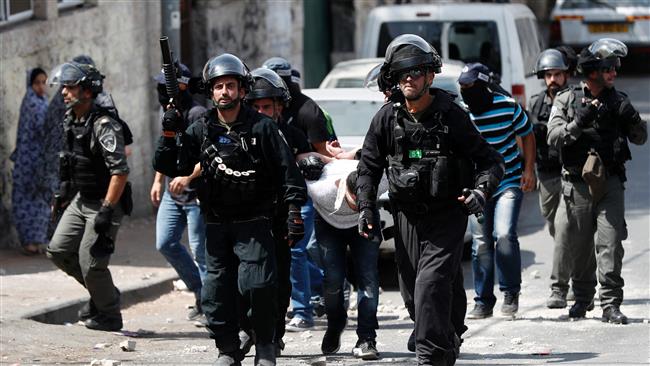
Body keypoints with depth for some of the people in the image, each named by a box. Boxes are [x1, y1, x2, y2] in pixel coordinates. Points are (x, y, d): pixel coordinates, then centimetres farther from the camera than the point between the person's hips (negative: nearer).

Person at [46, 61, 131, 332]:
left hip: (105, 203, -9)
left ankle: (109, 316, 12)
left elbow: (120, 171, -27)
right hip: (81, 200, 9)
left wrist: (107, 210, -28)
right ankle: (103, 291, 23)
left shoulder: (104, 125, -23)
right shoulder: (70, 120, 5)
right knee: (58, 251, 6)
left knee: (90, 261, -8)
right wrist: (65, 187, 23)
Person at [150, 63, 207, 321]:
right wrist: (158, 181, 23)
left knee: (200, 250, -4)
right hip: (172, 194, 9)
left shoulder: (197, 115, -16)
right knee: (165, 244, 6)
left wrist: (188, 177, -29)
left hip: (196, 194, -9)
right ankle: (200, 291, 21)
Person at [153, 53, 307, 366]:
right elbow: (170, 168, 6)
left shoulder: (261, 127, -3)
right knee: (216, 293, 3)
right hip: (217, 225, 4)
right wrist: (169, 135, -7)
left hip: (253, 223, -4)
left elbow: (287, 170, -3)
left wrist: (294, 210, -10)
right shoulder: (200, 131, 6)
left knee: (257, 286, -17)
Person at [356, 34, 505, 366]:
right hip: (407, 217, 4)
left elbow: (490, 160, -2)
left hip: (447, 216, -4)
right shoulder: (386, 119, 1)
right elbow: (369, 167, 12)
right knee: (413, 292, 10)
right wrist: (366, 208, 0)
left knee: (432, 284, -19)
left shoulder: (451, 116, -7)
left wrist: (481, 191, -20)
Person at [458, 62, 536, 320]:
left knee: (504, 235, -17)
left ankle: (511, 293, -1)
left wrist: (529, 170, 0)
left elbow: (527, 135, 5)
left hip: (510, 183, -3)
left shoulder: (508, 107, -8)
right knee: (481, 243, 3)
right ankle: (483, 302, 12)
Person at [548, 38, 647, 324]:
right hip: (577, 184, 0)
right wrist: (579, 123, -22)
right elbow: (553, 137, -7)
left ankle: (611, 304, -8)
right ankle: (582, 297, 24)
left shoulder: (618, 101, 9)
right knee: (580, 246, 6)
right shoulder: (566, 101, 3)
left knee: (610, 243, -9)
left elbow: (640, 139, 11)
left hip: (610, 183, 1)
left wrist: (633, 120, -10)